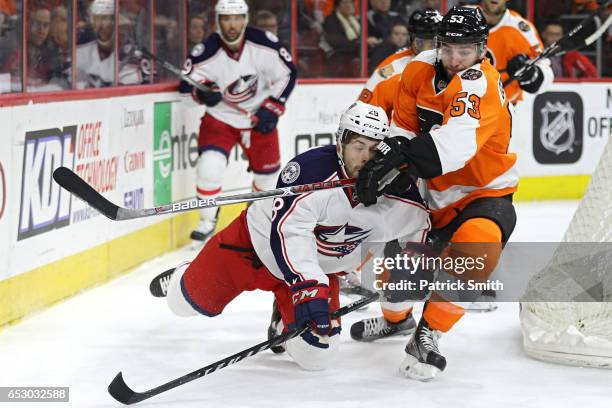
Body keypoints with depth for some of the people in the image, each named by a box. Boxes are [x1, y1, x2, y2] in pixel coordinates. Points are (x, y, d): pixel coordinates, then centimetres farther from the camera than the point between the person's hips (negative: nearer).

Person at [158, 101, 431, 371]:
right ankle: (182, 279, 47)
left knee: (315, 352, -7)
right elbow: (288, 231, -40)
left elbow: (417, 223, -3)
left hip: (320, 266, 3)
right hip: (259, 243, -3)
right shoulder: (310, 168, -35)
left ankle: (284, 321, 27)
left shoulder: (394, 189, -20)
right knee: (188, 300, 9)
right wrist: (307, 286, -48)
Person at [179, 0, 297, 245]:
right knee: (210, 165, -21)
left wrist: (272, 108, -10)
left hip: (259, 117, 2)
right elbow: (186, 88, -12)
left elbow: (287, 74, -5)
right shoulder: (206, 52, -21)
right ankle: (207, 221, 1)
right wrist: (202, 92, -34)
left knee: (267, 171, 13)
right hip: (220, 117, -2)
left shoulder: (264, 44, -18)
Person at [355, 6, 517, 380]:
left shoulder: (480, 83, -26)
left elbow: (454, 143, -41)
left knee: (476, 250, -33)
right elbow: (403, 125, 2)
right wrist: (391, 159, -18)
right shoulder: (421, 69, -5)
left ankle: (427, 336, -19)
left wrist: (396, 156, -48)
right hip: (432, 193, 7)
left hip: (484, 194, -7)